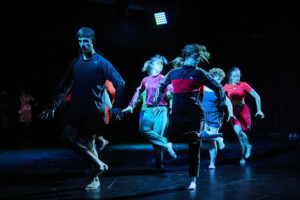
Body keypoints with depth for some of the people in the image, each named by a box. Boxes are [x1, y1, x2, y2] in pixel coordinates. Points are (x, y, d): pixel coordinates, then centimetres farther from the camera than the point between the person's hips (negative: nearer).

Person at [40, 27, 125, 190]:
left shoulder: (102, 63, -1)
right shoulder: (75, 63, 13)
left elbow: (120, 84, -3)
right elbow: (63, 87, 20)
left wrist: (116, 107, -11)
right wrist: (53, 107, 15)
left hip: (94, 111, -4)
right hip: (76, 109, 5)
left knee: (88, 143, -6)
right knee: (68, 135, -14)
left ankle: (95, 178, 13)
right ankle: (98, 165, 0)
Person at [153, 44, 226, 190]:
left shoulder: (199, 73, 6)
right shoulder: (173, 73, 15)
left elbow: (218, 88, 10)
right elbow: (161, 85, 31)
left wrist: (222, 105, 5)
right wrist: (156, 101, 23)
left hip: (195, 113, -3)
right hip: (178, 115, 3)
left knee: (194, 146, -2)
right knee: (170, 136, -22)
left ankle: (193, 179, 10)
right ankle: (202, 135, -6)